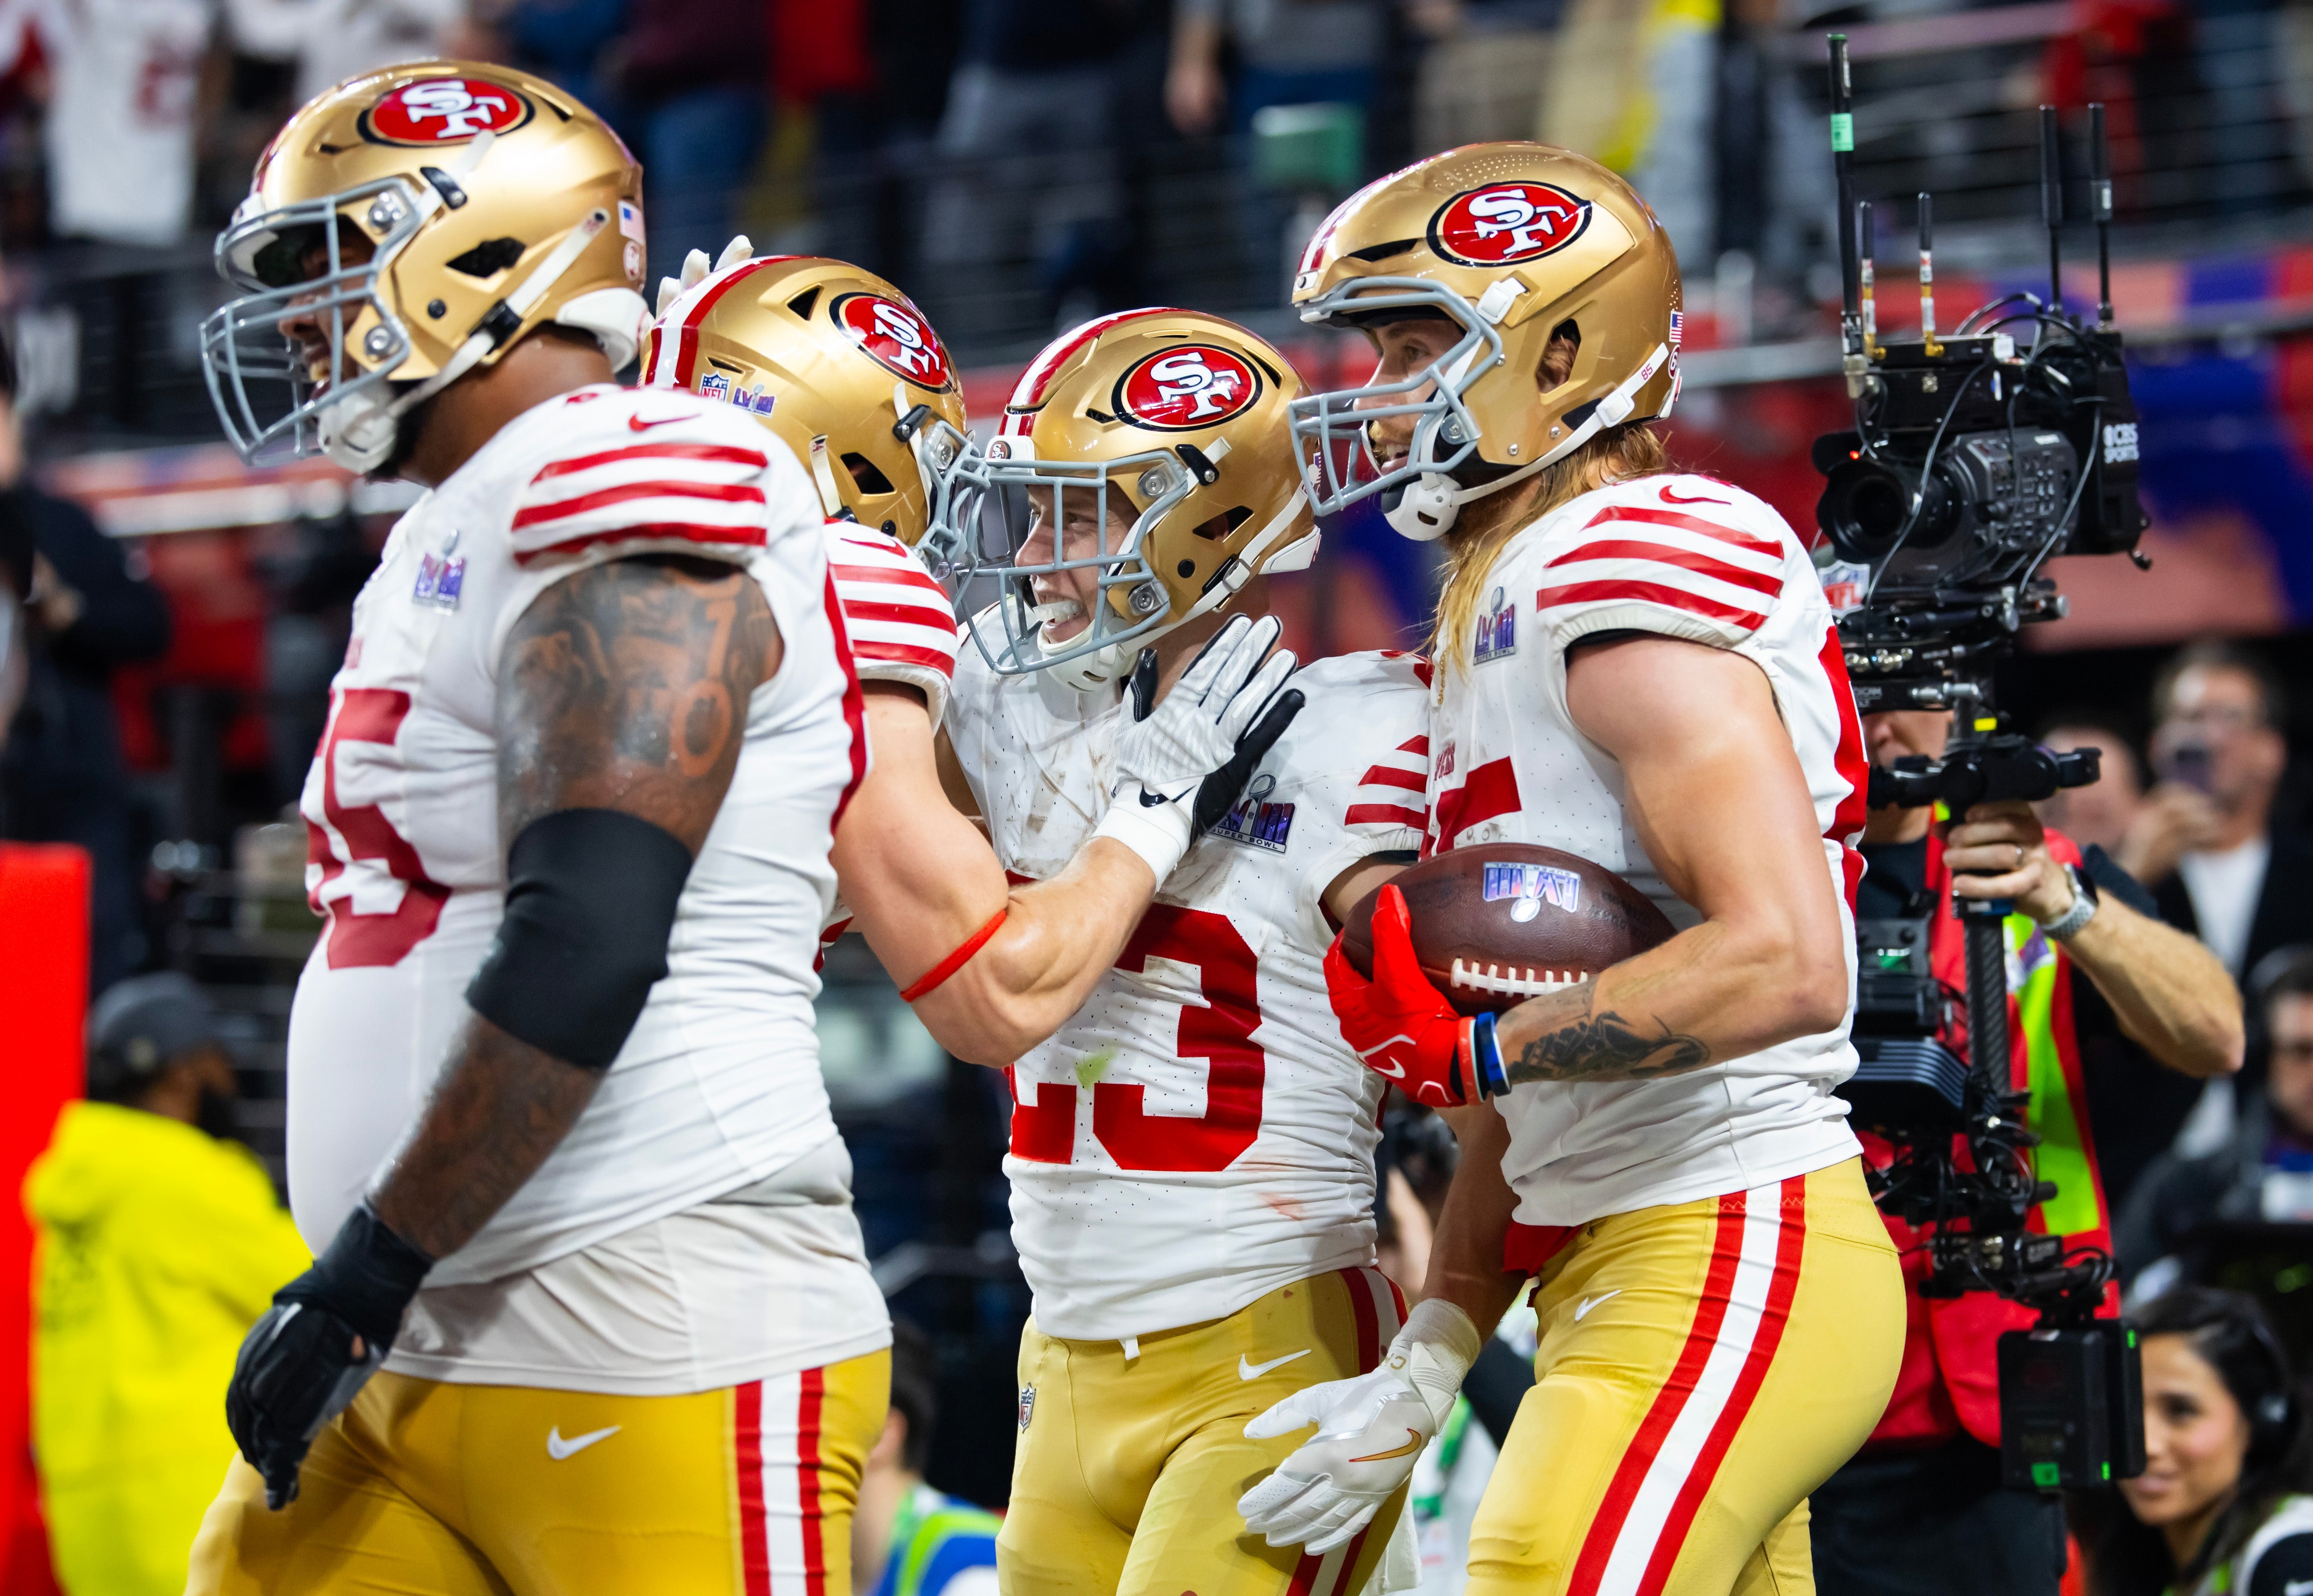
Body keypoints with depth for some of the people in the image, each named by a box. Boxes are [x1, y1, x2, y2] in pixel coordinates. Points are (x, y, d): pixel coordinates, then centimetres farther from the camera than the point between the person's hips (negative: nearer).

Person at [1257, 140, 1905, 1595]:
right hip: (1617, 1264, 10)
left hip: (1727, 1262, -10)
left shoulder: (1631, 569, -12)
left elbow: (1788, 965, -24)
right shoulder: (1505, 606, 19)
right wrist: (1424, 1374, 14)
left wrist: (1472, 1043, -18)